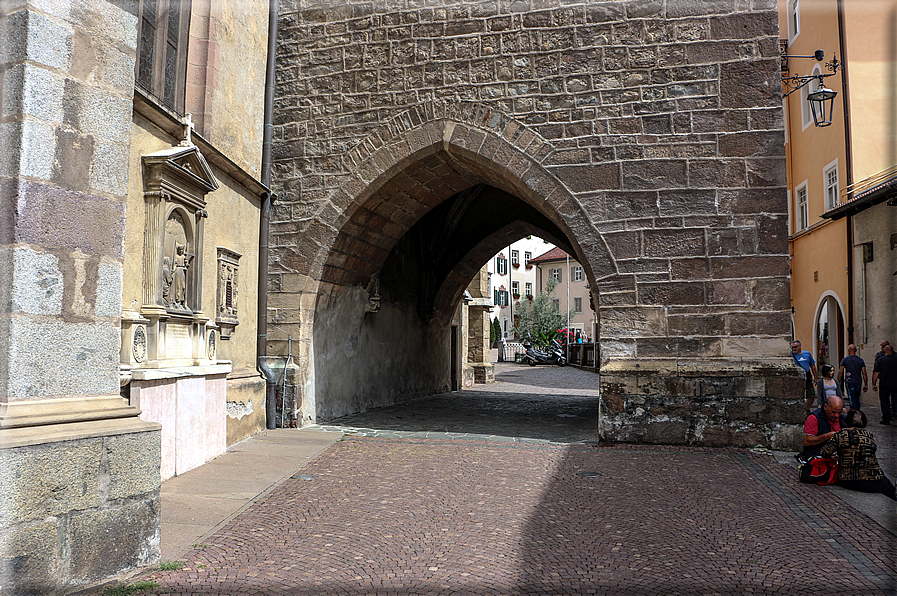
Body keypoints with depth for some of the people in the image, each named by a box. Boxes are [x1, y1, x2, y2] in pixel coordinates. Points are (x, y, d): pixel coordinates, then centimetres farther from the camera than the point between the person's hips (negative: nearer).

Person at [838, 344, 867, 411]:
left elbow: (840, 372, -5)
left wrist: (838, 382, 2)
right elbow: (864, 373, 2)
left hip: (849, 382, -3)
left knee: (852, 400, -4)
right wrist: (866, 384, 6)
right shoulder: (861, 360, 4)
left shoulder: (844, 359, -4)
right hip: (858, 383, 3)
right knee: (857, 399, 16)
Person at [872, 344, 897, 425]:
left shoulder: (881, 360, -4)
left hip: (884, 385, -1)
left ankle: (886, 419, 7)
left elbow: (875, 373, -6)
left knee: (884, 402, 7)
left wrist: (874, 384, 0)